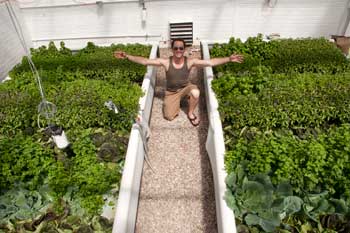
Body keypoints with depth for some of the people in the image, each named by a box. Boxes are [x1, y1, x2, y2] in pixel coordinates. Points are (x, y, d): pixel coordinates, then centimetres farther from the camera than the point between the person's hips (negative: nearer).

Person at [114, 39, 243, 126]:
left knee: (195, 92, -36)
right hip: (171, 92, 1)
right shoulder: (166, 62, -21)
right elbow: (145, 61, -21)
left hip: (186, 88, 0)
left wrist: (229, 59, -34)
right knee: (169, 116, -10)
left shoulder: (190, 62, -21)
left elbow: (211, 62, -26)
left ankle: (191, 113, -4)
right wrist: (127, 57, -30)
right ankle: (176, 101, 25)